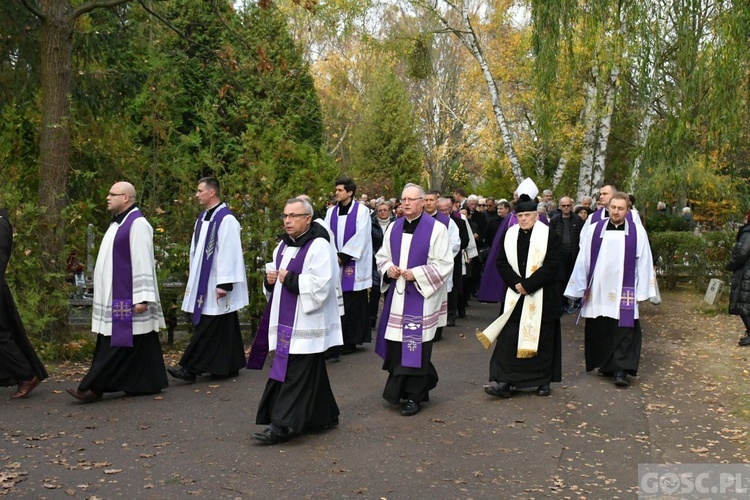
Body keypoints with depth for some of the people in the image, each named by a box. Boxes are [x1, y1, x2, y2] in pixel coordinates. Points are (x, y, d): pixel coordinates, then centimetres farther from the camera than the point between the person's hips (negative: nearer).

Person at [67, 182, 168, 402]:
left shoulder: (137, 224, -14)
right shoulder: (119, 223, 16)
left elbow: (142, 262, -19)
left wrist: (141, 297, -23)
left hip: (126, 299, -10)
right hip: (115, 297, 10)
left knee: (120, 342, -5)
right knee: (139, 345, 12)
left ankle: (95, 387, -3)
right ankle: (147, 383, 18)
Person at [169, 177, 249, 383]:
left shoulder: (226, 219, -15)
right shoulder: (203, 218, 13)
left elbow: (229, 253, -19)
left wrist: (224, 283, -21)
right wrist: (193, 279, 19)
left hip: (216, 283, -9)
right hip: (203, 282, 9)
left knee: (208, 328, -4)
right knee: (221, 328, 12)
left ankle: (191, 368, -2)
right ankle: (228, 367, 19)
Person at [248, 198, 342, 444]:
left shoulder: (319, 246, -13)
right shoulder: (283, 245, 13)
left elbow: (321, 285, -22)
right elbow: (277, 276, 23)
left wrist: (289, 279, -17)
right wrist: (271, 279, 0)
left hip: (306, 324, -9)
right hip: (287, 322, 9)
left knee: (296, 375, -5)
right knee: (311, 373, 16)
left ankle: (283, 425, 0)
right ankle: (324, 416, 28)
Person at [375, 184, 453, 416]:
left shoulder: (436, 228, -7)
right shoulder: (394, 227, 10)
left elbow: (444, 264, -9)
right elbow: (382, 256, 18)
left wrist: (416, 274, -16)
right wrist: (388, 268, -4)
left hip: (421, 296, -5)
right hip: (397, 294, 6)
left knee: (415, 346, -2)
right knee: (397, 344, 8)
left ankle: (414, 396, 12)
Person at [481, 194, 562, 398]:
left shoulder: (548, 235, -5)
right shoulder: (509, 235, 5)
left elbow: (552, 265, -12)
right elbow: (501, 262, 4)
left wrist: (528, 285, -17)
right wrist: (516, 283, -11)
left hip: (542, 297, -3)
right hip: (515, 296, 3)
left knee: (542, 338, 6)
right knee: (509, 338, -2)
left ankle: (544, 381, 20)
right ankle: (504, 382, -1)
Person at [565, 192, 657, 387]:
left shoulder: (637, 232, 1)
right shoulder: (595, 230, 3)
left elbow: (644, 262, 1)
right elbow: (583, 260, 4)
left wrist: (642, 292, -1)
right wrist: (582, 288, 3)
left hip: (624, 292, -2)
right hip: (598, 291, 2)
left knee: (624, 331, -5)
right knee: (599, 331, 9)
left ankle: (621, 369, 0)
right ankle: (606, 365, 24)